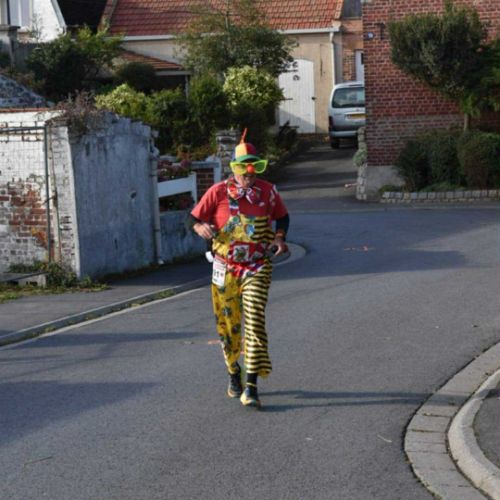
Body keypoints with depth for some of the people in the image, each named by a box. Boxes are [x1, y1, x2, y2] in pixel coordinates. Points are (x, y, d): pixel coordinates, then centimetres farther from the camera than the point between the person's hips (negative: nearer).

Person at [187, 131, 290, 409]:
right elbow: (193, 218, 0)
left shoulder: (268, 191, 0)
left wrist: (279, 237, -1)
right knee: (227, 324, 10)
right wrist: (201, 228, -23)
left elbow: (282, 216, 17)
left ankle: (251, 386, -15)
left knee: (254, 321, -14)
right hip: (225, 269, 1)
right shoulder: (218, 192, -5)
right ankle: (234, 374, 34)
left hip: (258, 268, 0)